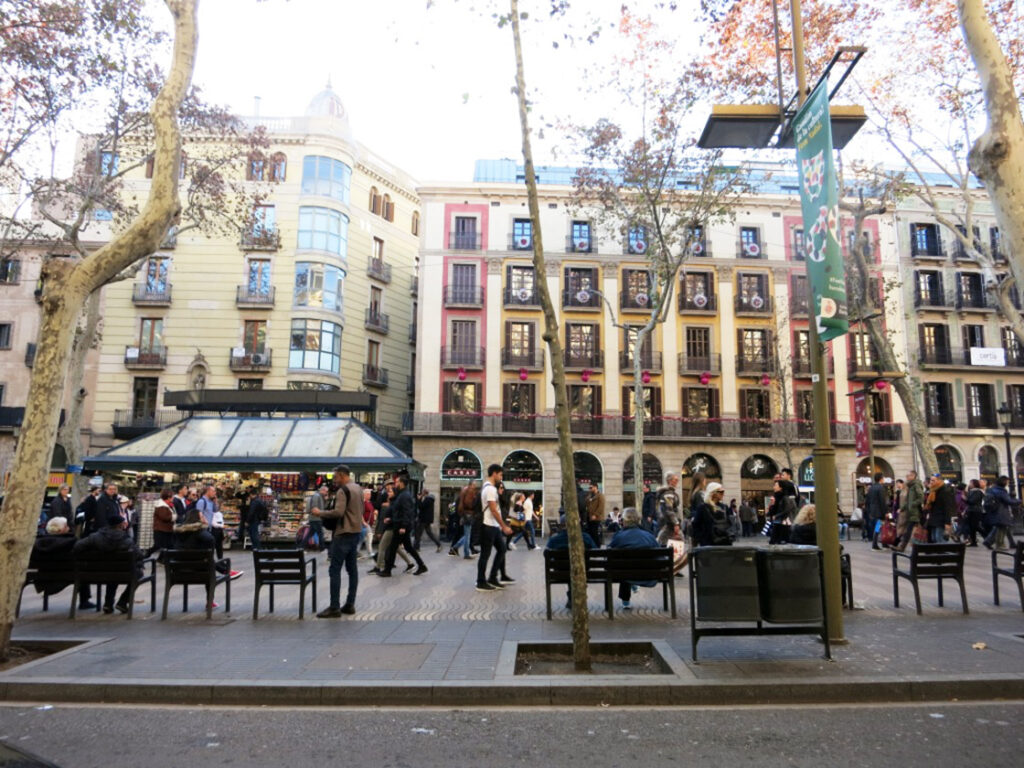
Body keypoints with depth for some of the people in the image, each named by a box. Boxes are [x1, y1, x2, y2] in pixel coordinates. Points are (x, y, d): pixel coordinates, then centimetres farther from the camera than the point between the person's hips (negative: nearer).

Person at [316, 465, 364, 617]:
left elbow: (338, 512, -24)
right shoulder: (358, 489, 13)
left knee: (334, 570, -5)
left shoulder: (343, 490, -14)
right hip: (356, 532, 9)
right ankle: (350, 605, 13)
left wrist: (320, 512, -13)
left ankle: (334, 607, -5)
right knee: (352, 569, 10)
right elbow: (362, 510, 22)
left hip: (344, 533, -9)